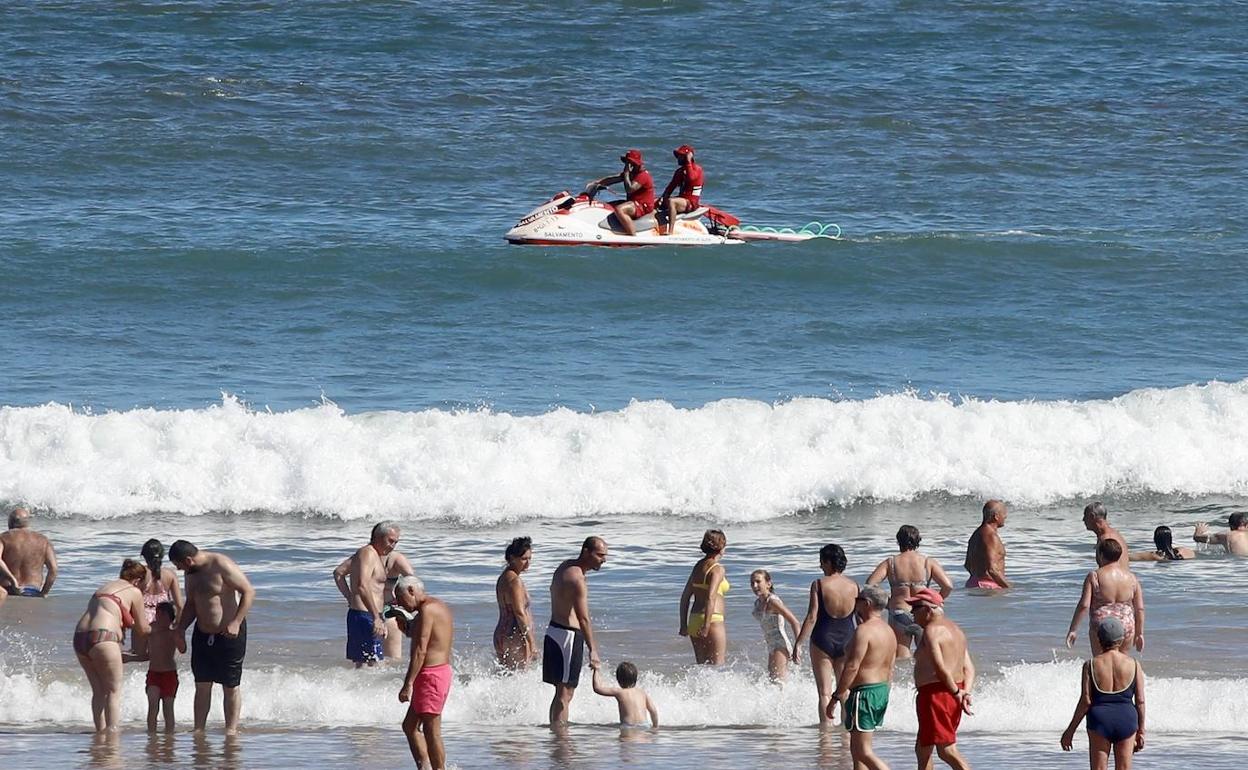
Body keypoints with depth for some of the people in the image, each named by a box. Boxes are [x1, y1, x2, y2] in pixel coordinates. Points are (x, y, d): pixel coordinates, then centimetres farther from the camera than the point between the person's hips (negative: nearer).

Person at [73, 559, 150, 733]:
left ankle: (100, 730, 13)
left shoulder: (106, 586, 27)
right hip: (102, 637, -7)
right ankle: (112, 730, -8)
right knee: (114, 691, 1)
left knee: (98, 691, 15)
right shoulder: (134, 592, 7)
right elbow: (143, 628, 16)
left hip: (80, 637, 7)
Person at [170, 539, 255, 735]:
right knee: (202, 685, 5)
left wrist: (236, 622, -23)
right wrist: (181, 628, 4)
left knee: (231, 686, 1)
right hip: (202, 635, 7)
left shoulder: (221, 565, -17)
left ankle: (231, 729, 6)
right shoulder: (191, 573, 7)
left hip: (229, 633, -7)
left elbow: (249, 592, -16)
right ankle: (198, 730, 8)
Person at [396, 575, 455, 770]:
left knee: (431, 731, -7)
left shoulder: (426, 610, -15)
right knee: (410, 725, 15)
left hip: (430, 674, -11)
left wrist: (408, 684, -21)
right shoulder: (440, 607, 17)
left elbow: (420, 650, -21)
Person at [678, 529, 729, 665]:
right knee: (717, 665, -4)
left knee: (702, 665, 14)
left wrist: (684, 625, 19)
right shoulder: (717, 569, -11)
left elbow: (685, 596, 14)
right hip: (712, 620, -7)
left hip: (694, 619, 7)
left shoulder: (699, 566, 12)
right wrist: (706, 626, -25)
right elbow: (710, 598, -22)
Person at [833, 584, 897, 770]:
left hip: (864, 693, -10)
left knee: (862, 752, -9)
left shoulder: (864, 631, -16)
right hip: (882, 691, 10)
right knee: (857, 750, 17)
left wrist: (837, 697, -17)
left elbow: (852, 667, -21)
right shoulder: (888, 631, 13)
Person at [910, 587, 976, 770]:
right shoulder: (954, 629, 18)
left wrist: (956, 692, -14)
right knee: (922, 748, 18)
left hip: (935, 692, -10)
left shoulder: (931, 630, -13)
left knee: (946, 751, -11)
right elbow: (969, 668, 13)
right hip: (952, 695, 10)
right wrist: (965, 693, 0)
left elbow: (939, 667, -23)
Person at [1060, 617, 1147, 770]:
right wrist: (1141, 731, 10)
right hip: (1127, 720, 1)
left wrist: (1070, 731, 2)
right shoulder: (1134, 664, 0)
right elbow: (1140, 701, 0)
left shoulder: (1091, 666, -3)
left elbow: (1086, 701, -6)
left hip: (1099, 719, -1)